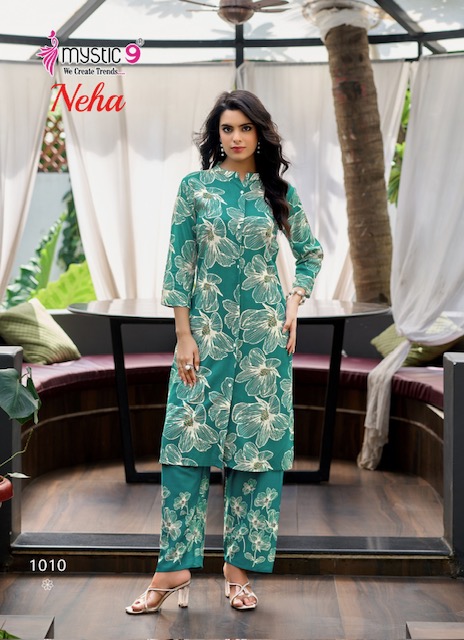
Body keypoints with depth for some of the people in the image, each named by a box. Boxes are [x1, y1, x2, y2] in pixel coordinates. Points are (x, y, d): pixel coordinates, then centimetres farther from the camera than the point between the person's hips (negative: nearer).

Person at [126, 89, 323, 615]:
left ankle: (240, 564, 13)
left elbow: (310, 253, 16)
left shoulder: (278, 192, 6)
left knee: (257, 441, 2)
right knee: (188, 438, -5)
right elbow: (179, 263, -1)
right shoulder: (195, 188, 2)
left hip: (264, 334, 1)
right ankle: (174, 566, 3)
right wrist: (184, 334, -7)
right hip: (207, 329, -1)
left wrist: (294, 303, 0)